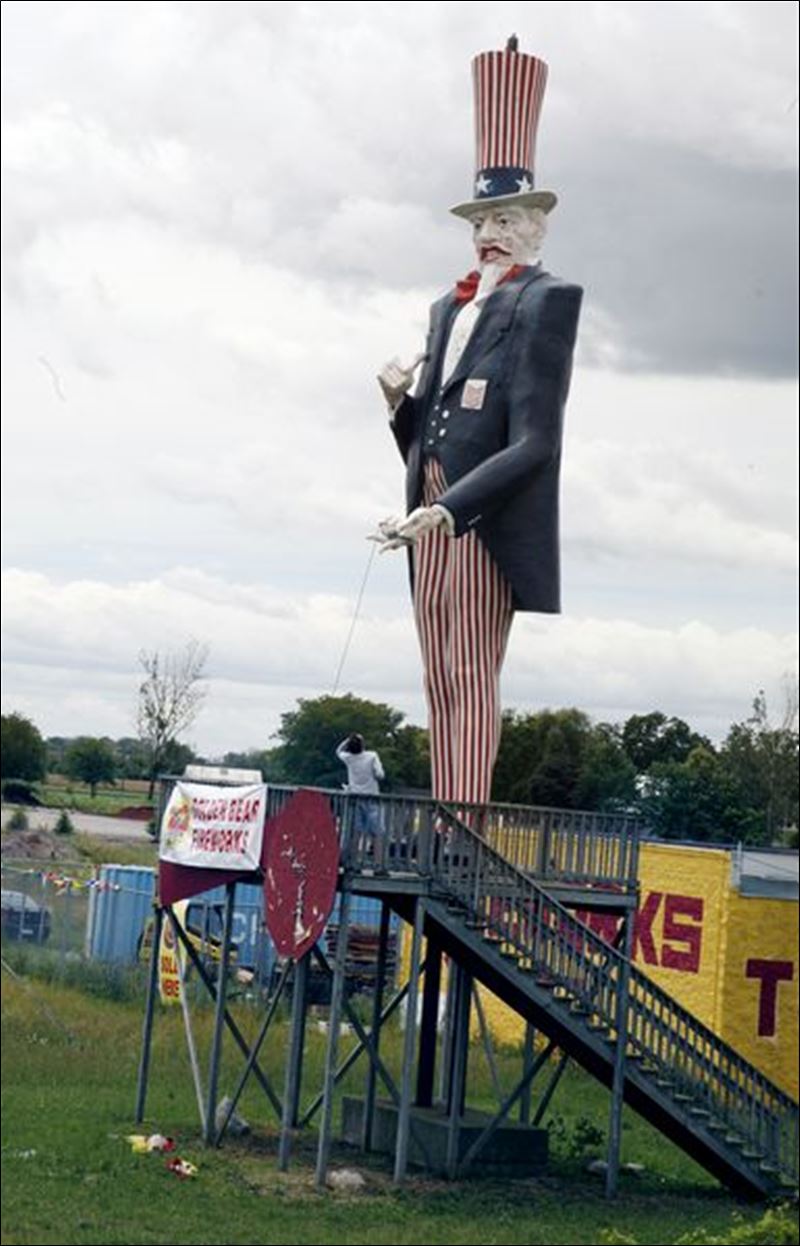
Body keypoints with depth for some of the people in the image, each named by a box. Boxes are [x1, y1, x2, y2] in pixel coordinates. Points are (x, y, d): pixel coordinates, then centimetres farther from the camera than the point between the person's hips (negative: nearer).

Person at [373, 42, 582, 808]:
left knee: (472, 683, -10)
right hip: (431, 517, 8)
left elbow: (534, 443, -15)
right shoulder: (448, 308, 19)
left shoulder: (545, 301, -5)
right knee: (439, 685, 8)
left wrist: (449, 509, -23)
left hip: (485, 522, -8)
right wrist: (401, 402, 0)